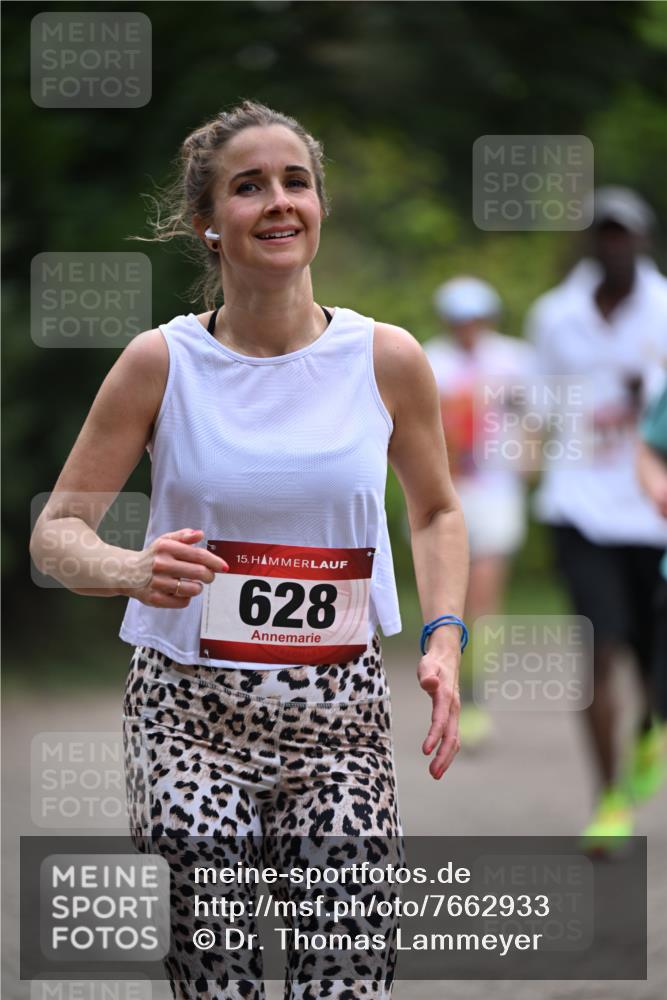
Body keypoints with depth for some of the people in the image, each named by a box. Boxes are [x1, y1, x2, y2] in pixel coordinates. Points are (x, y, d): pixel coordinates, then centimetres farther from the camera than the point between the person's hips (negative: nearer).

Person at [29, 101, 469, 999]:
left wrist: (444, 641, 1)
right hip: (190, 716, -1)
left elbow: (437, 512, 18)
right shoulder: (162, 362, -2)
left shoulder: (387, 359, 2)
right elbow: (56, 530, 1)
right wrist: (130, 571, -21)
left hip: (340, 717, 1)